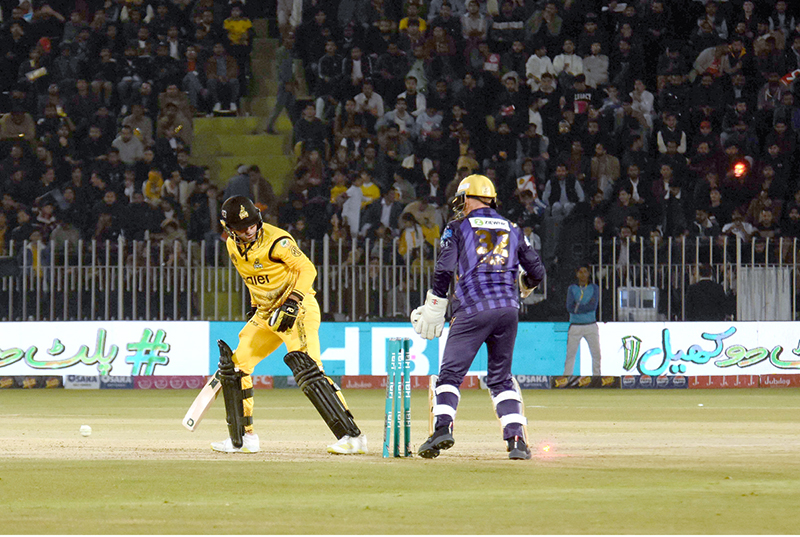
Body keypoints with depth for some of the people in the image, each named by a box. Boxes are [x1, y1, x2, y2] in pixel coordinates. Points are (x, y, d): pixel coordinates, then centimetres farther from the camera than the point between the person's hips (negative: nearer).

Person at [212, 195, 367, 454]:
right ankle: (244, 438, 17)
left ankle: (351, 436, -27)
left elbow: (307, 269, -17)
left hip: (297, 310, -8)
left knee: (307, 370, -23)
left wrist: (293, 302, -26)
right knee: (234, 365, 5)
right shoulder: (233, 246, 4)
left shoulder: (275, 241, -19)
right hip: (266, 314, 8)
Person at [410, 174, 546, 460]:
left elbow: (444, 270, -3)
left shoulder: (458, 227, 8)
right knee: (501, 379, 12)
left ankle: (443, 427, -24)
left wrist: (433, 310, 4)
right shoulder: (512, 229, 19)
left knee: (450, 373, -3)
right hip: (508, 309, 4)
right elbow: (536, 271, 18)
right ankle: (517, 439, -1)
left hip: (472, 310, -4)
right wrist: (521, 289, 40)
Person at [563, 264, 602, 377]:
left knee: (596, 354, -1)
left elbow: (593, 307, -9)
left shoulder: (594, 288, 6)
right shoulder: (572, 289, 5)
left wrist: (578, 307, -12)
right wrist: (586, 306, -12)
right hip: (575, 327, -1)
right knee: (570, 355, -5)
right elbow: (569, 307, -8)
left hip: (591, 326, 1)